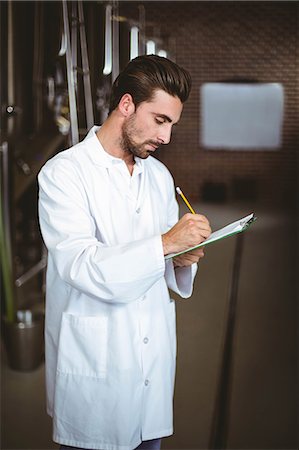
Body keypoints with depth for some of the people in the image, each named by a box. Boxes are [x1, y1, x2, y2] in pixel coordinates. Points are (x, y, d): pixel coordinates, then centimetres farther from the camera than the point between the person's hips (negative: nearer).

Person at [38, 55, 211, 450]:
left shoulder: (159, 176, 10)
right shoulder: (64, 173, -11)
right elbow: (79, 266, -22)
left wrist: (184, 260, -7)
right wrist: (164, 244, -26)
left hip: (154, 361, 6)